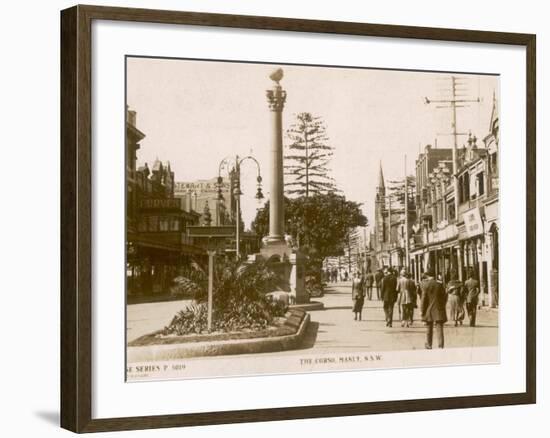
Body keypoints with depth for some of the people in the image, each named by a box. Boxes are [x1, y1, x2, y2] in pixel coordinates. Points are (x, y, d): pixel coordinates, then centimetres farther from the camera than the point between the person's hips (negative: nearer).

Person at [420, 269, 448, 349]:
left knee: (429, 328, 15)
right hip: (439, 309, 0)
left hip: (429, 310, 0)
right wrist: (442, 306, 16)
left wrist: (422, 310, 0)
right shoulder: (439, 284, -4)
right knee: (439, 328, 0)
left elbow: (424, 298, -7)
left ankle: (429, 345, 26)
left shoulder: (425, 285, -9)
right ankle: (441, 345, -7)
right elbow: (444, 297, 2)